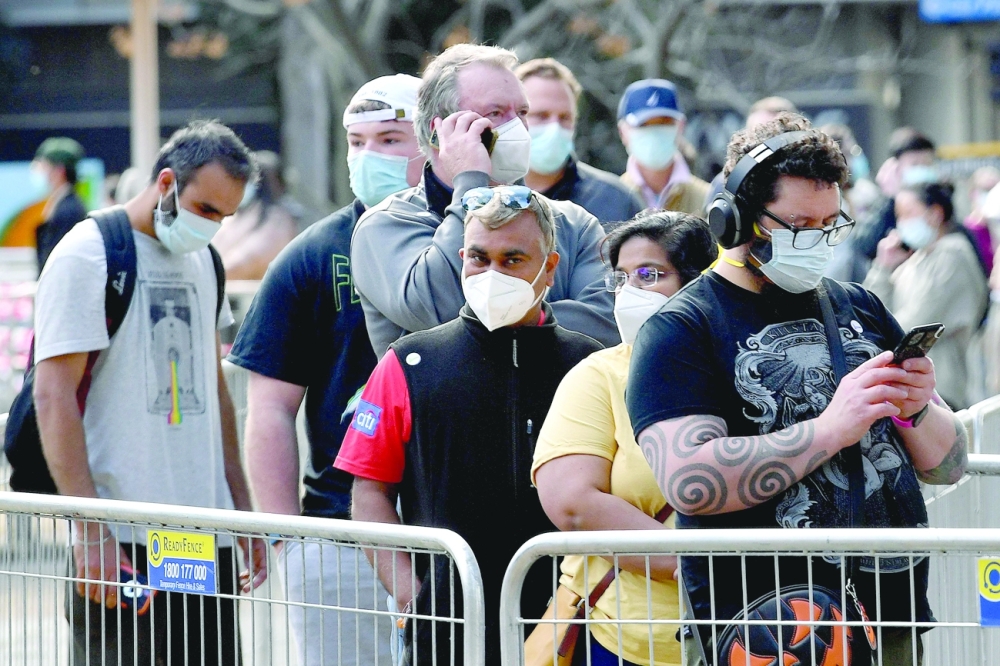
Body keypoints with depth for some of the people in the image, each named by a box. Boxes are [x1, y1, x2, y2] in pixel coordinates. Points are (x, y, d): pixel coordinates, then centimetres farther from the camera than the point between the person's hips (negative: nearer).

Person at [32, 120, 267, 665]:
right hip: (123, 543, -7)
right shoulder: (86, 256, -7)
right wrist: (91, 534, -20)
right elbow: (54, 398, -13)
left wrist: (242, 510, 19)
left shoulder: (202, 259, 16)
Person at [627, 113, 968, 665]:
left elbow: (948, 465, 14)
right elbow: (690, 480, -21)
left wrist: (916, 410, -7)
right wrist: (830, 430, -22)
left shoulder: (861, 309, 13)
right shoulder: (681, 330, -5)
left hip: (892, 621, 6)